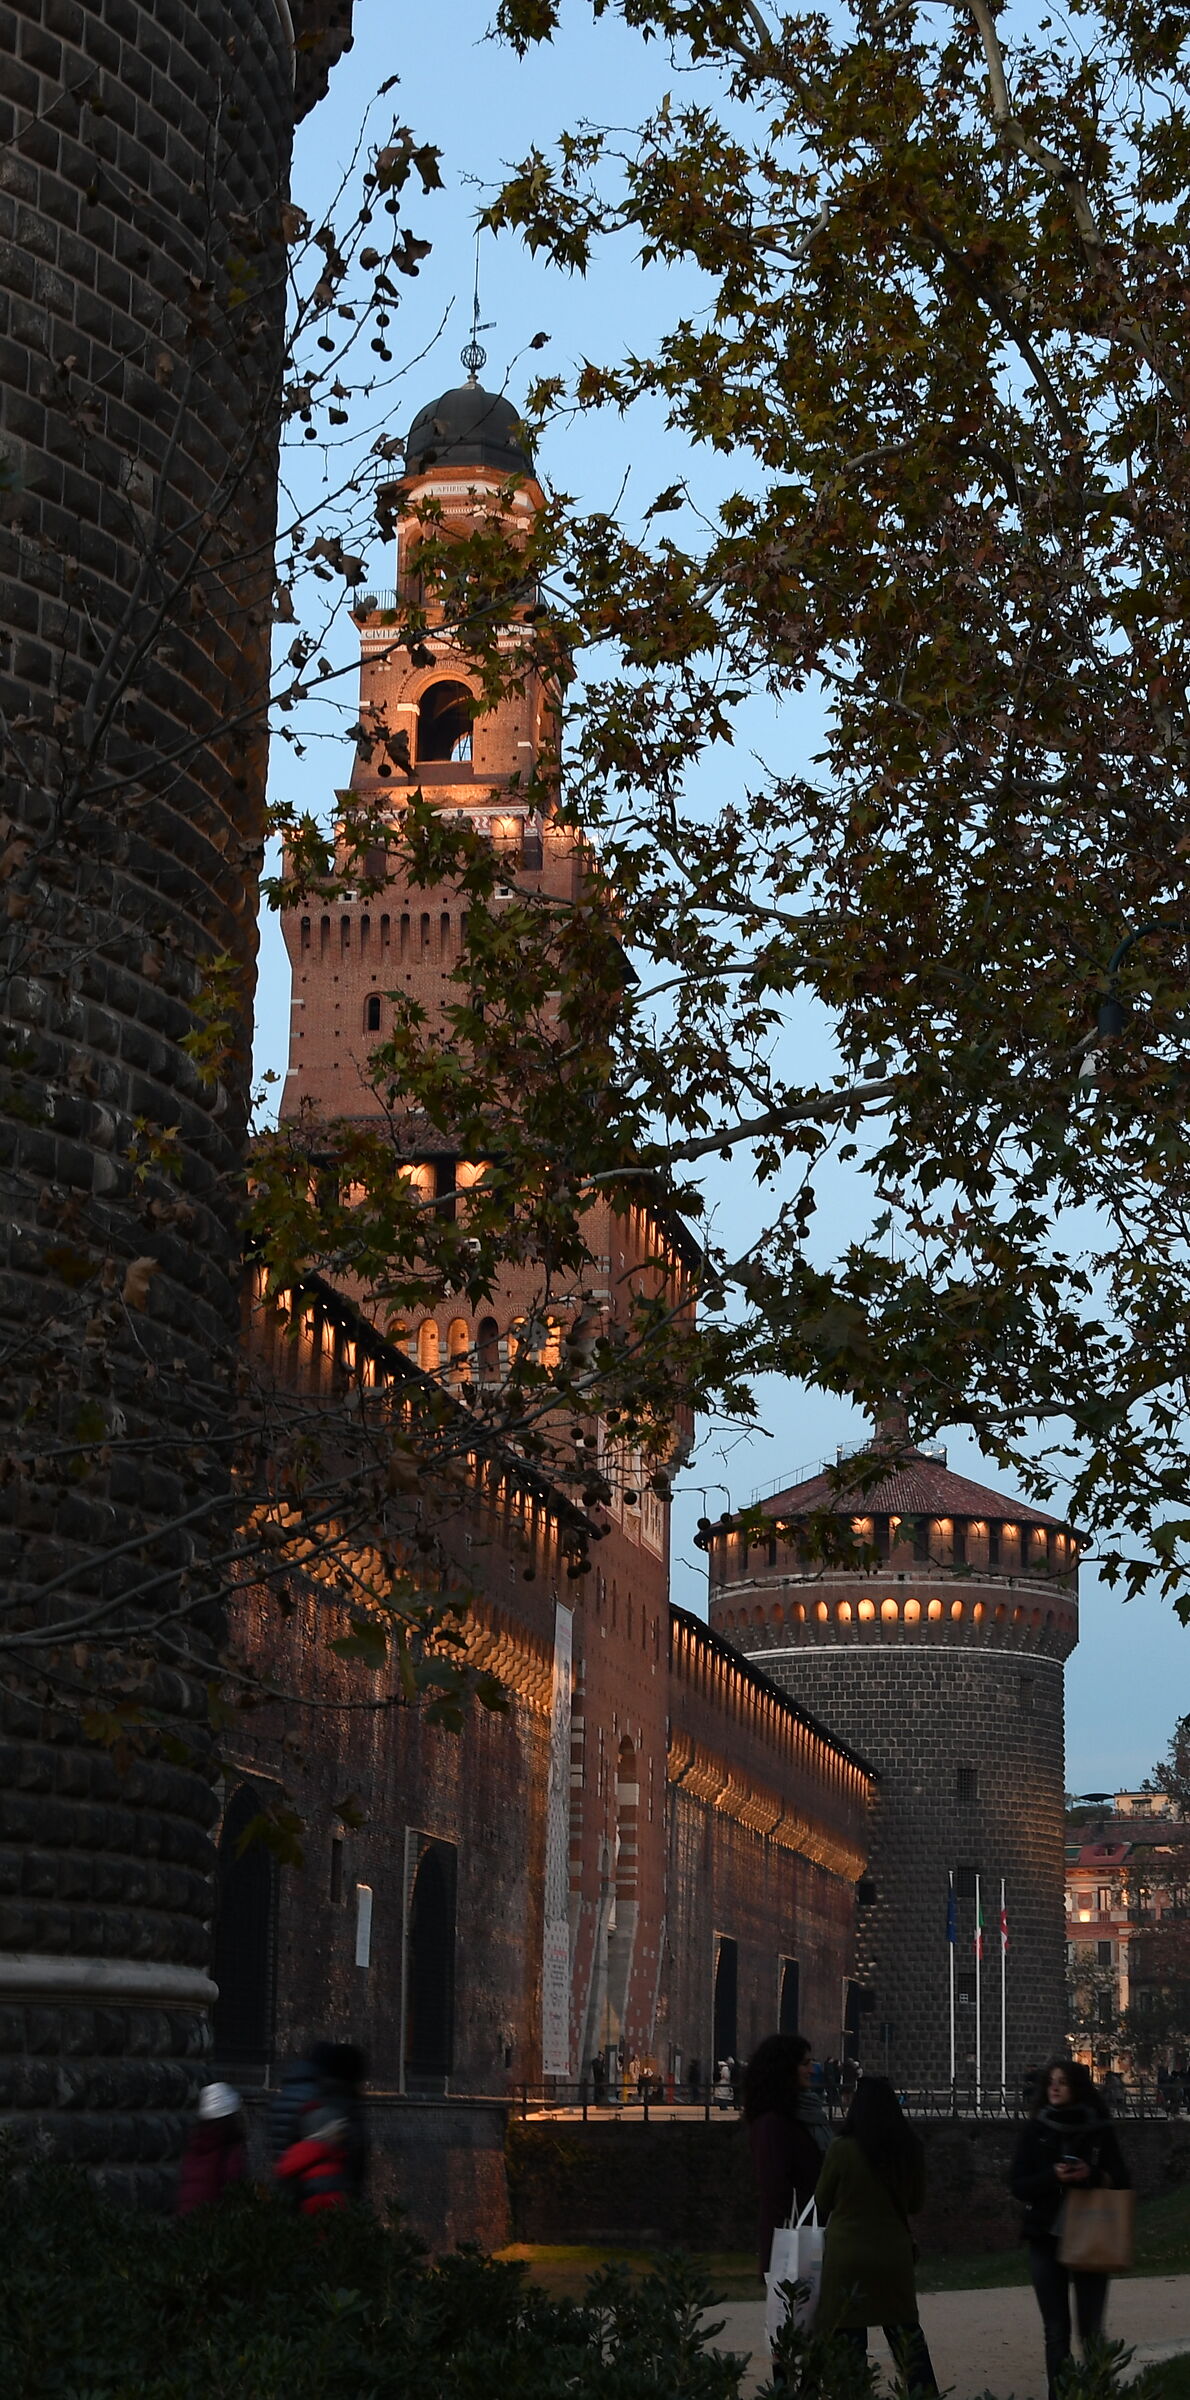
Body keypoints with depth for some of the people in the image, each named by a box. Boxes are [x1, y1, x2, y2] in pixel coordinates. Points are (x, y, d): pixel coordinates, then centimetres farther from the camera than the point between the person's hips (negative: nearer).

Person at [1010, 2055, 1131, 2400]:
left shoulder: (1100, 2130, 2)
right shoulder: (1036, 2130, 4)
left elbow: (1121, 2182, 4)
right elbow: (1019, 2186, 1)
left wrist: (1092, 2175, -16)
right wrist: (1053, 2177, -18)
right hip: (1046, 2239, 1)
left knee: (1091, 2330, -1)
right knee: (1056, 2331, 2)